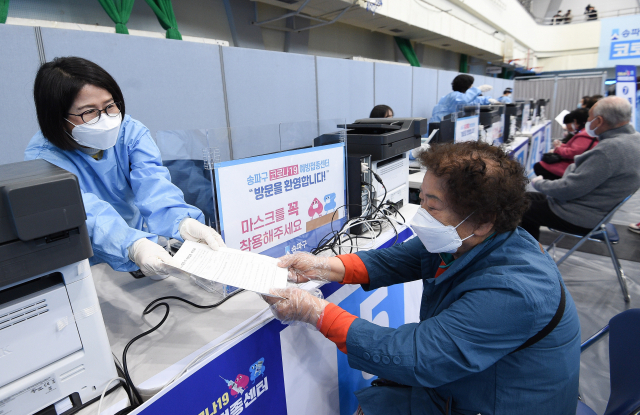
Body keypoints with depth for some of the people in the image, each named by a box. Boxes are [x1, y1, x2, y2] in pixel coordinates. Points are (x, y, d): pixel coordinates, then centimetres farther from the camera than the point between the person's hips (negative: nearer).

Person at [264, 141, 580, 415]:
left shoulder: (512, 292, -36)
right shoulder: (458, 242, -11)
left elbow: (415, 357, -37)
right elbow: (393, 261, -3)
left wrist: (314, 312, -34)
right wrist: (322, 267, -17)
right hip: (447, 384, 6)